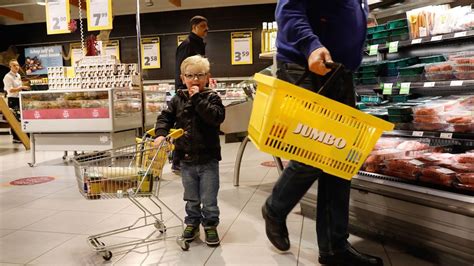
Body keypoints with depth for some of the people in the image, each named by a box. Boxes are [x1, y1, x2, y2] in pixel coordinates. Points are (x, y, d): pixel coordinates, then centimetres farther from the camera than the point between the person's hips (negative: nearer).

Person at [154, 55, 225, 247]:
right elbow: (165, 117, 2)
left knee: (209, 198, 7)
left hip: (208, 158, -3)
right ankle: (192, 223, 36)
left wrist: (198, 99, -23)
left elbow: (216, 117, -23)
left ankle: (210, 225, 26)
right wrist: (161, 133, -15)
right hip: (186, 159, 3)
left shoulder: (212, 97, -7)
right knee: (191, 197, 19)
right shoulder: (178, 99, 3)